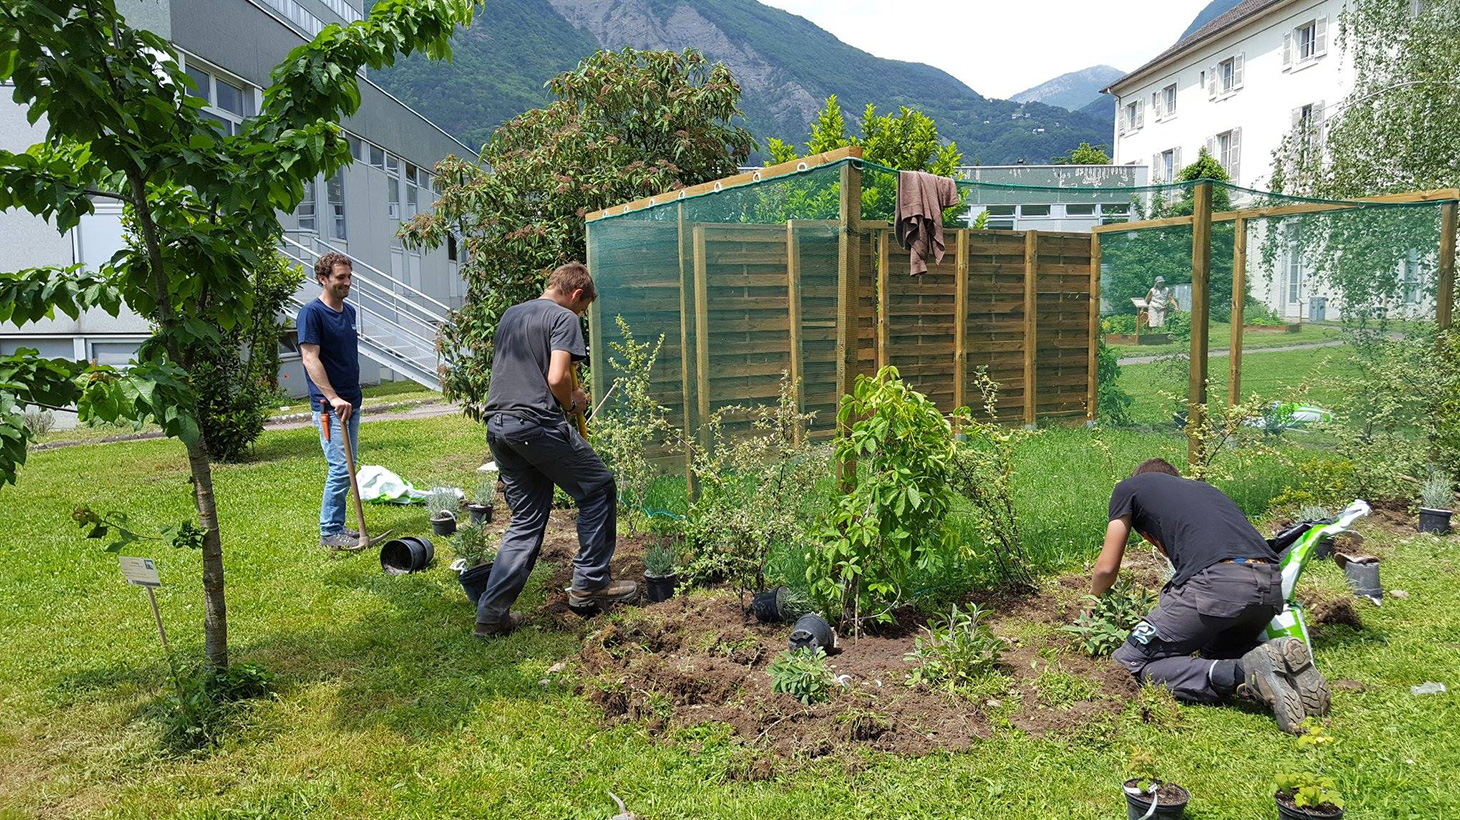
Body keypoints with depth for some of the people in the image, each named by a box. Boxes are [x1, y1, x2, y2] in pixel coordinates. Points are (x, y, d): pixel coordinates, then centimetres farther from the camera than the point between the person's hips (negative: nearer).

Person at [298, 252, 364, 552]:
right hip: (329, 406, -8)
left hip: (351, 401, 8)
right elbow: (310, 360, -18)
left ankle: (336, 526, 21)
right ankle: (329, 533, 1)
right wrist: (333, 398, -24)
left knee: (346, 467, 11)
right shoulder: (311, 313, -11)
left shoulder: (349, 311, 14)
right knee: (341, 468, -9)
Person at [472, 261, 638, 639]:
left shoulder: (510, 314, 22)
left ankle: (491, 615, 10)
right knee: (598, 489, 10)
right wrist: (572, 404, 5)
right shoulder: (564, 318, -3)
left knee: (526, 521, 13)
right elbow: (557, 378, -16)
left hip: (497, 424, 8)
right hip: (537, 423, -8)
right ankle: (589, 584, 12)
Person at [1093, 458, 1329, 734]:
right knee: (1217, 653, 34)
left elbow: (1107, 567, 22)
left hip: (1216, 583, -7)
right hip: (1271, 585, 7)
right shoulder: (1205, 488, 36)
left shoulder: (1130, 487, 21)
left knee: (1129, 664, 5)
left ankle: (1243, 674, -13)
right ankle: (1276, 660, 2)